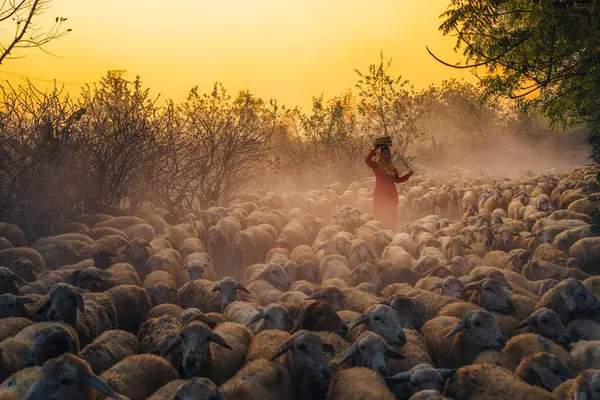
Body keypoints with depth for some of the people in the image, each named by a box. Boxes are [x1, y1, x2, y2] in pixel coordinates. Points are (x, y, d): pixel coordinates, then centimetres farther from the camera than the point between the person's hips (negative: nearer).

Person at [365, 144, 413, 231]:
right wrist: (373, 150, -21)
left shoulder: (392, 166, 13)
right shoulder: (376, 165, -2)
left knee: (392, 217, 6)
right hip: (380, 194, -5)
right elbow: (367, 160, -22)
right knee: (381, 216, -7)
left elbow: (397, 179, 20)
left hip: (392, 194, 5)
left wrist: (407, 174, 11)